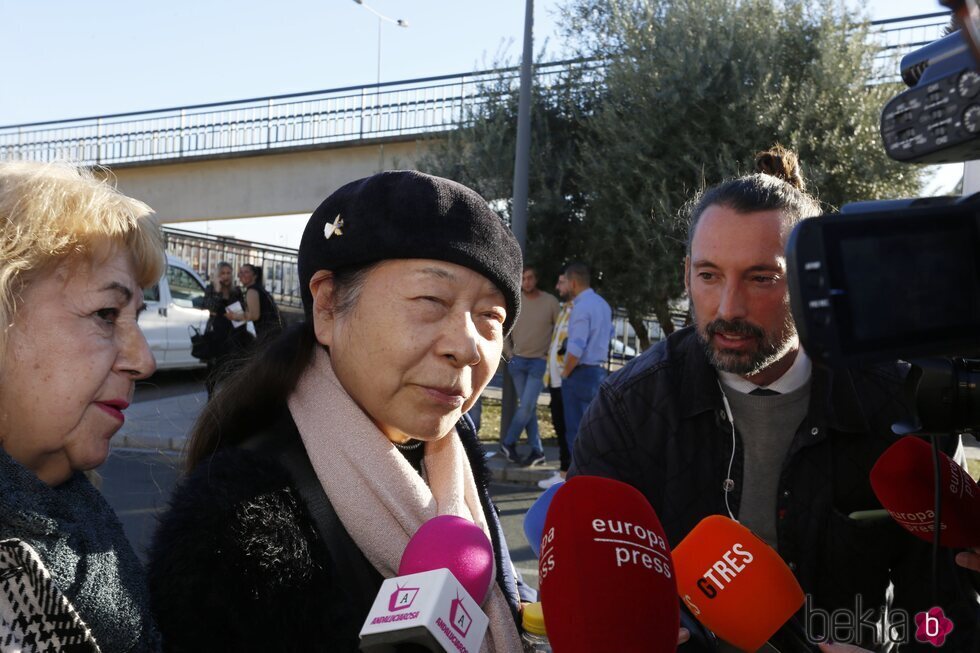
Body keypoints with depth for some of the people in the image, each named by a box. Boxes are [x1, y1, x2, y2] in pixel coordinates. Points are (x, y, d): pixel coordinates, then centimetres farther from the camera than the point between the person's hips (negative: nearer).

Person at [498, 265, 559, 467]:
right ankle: (537, 451, 10)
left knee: (527, 405, -11)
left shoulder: (550, 302, -4)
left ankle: (508, 442, 6)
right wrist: (508, 352, 7)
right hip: (518, 360, 3)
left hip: (539, 361, -3)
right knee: (528, 406, 5)